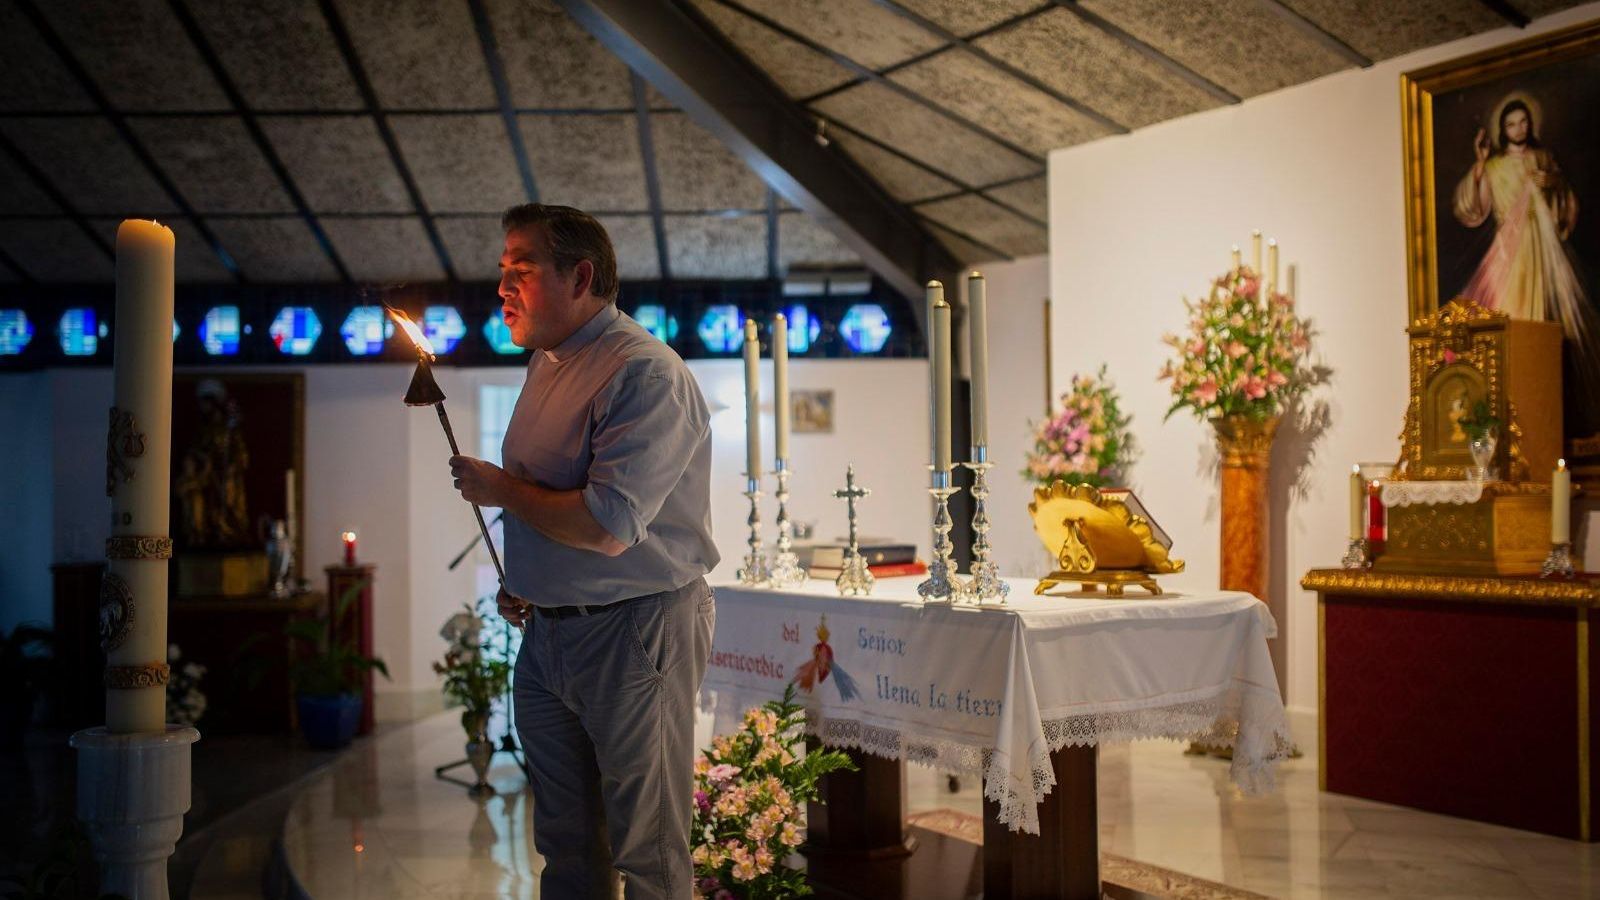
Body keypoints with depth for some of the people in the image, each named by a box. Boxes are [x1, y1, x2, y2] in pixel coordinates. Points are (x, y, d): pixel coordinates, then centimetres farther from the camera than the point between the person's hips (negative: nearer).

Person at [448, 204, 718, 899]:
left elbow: (606, 526, -26)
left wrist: (498, 489, -12)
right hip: (547, 628, 9)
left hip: (634, 633, -9)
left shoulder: (645, 373, -18)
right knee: (564, 839, 18)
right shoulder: (546, 364, 12)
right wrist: (520, 582, 12)